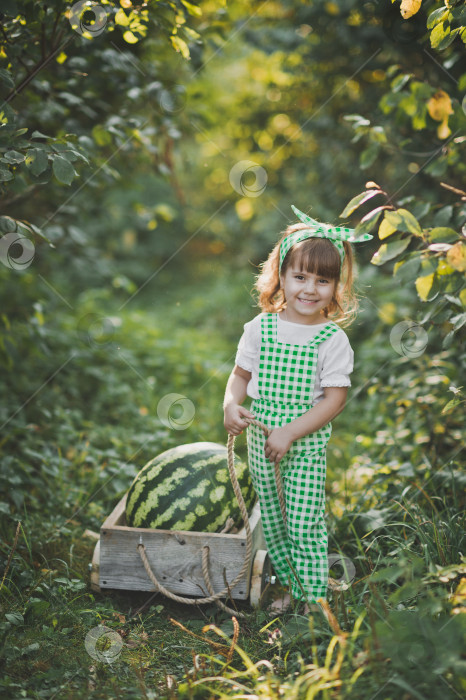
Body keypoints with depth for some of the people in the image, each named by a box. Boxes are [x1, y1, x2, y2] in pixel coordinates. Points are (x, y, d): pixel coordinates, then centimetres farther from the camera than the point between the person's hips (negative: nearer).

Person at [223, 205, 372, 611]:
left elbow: (335, 400, -12)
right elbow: (241, 375, 8)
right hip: (260, 436, 4)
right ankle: (288, 585, 33)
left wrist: (290, 433, -19)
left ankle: (316, 600, 8)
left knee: (305, 527, -5)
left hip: (307, 441, -4)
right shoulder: (260, 328, -1)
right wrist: (231, 405, -14)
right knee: (271, 523, 15)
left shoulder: (333, 339, -10)